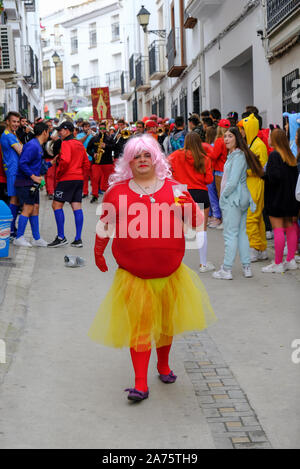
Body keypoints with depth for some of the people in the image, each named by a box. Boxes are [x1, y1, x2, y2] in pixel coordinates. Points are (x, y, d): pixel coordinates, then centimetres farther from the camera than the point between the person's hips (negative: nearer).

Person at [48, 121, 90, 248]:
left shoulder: (66, 143, -9)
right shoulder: (80, 144, 16)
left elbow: (65, 160, -23)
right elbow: (86, 163, 19)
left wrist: (58, 174, -10)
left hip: (67, 179, -8)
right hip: (79, 179, 8)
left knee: (57, 205, -2)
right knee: (77, 207, 5)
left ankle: (61, 237, -6)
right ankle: (78, 239, 4)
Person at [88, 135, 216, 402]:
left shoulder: (174, 188, 4)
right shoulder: (118, 191, 2)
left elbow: (197, 221, 5)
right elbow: (105, 224, 12)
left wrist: (186, 207, -15)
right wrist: (98, 252, 10)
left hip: (170, 272, 2)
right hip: (134, 275, -2)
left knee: (166, 322, 18)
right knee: (139, 326, -3)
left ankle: (164, 365, 42)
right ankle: (141, 384, 2)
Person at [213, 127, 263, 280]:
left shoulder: (238, 156, -16)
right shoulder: (232, 154, 13)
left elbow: (232, 182, -21)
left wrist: (223, 197, -10)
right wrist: (223, 196, 14)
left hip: (233, 199, -10)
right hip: (241, 198, 10)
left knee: (230, 234, -5)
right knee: (241, 233, 13)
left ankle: (226, 270, 0)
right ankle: (247, 267, 18)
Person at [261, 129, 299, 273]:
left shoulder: (274, 155, -14)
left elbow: (274, 177, -23)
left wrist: (263, 175, -6)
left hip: (276, 199, -8)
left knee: (278, 230, -5)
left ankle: (278, 264, -1)